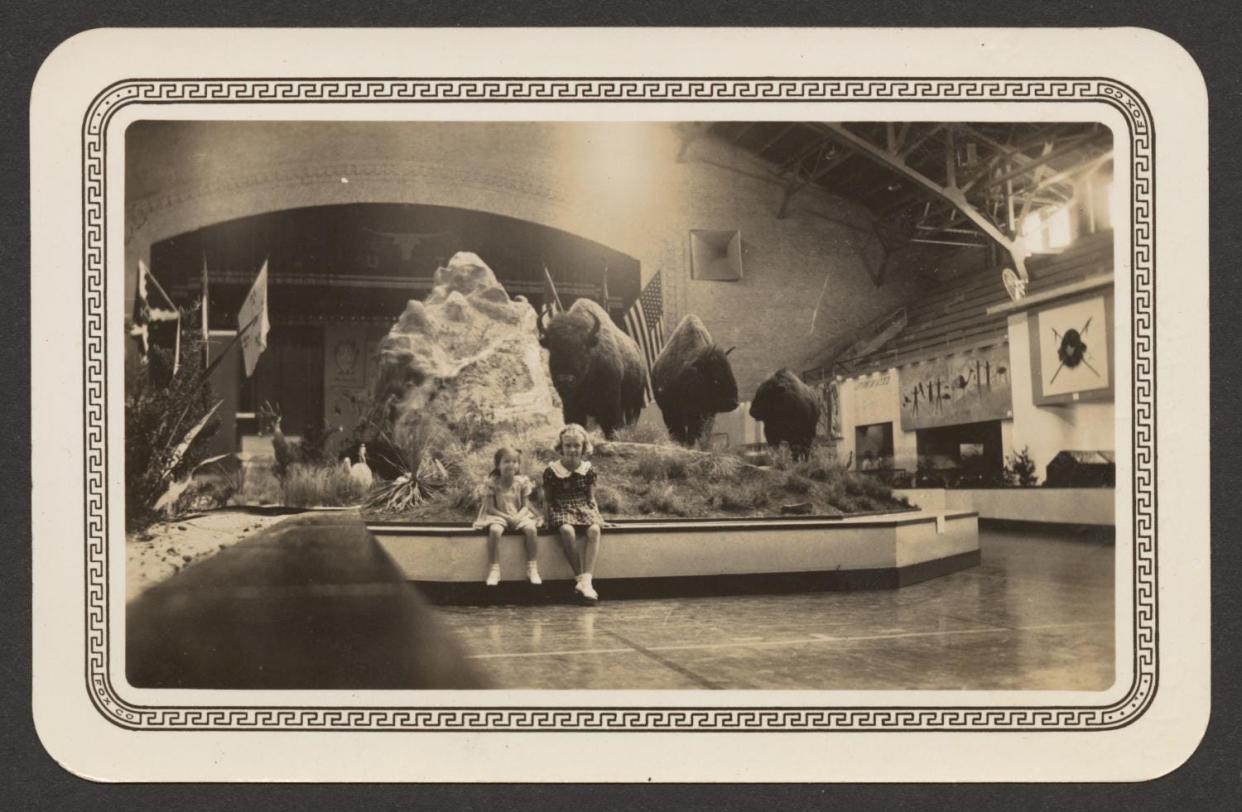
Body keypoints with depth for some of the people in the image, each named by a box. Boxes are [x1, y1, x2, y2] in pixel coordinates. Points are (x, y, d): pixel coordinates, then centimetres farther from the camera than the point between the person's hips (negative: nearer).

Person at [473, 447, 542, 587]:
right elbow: (490, 507, -9)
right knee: (494, 530, -35)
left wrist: (518, 517, -21)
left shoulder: (522, 482, -2)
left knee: (530, 528, -29)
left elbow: (526, 506, 0)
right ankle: (494, 570, -26)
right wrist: (507, 517, -21)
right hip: (499, 517, -2)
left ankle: (532, 568, -16)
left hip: (519, 516, 2)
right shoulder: (492, 483, -8)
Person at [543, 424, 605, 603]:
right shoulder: (551, 471, 0)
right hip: (561, 510, -2)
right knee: (567, 530, -37)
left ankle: (586, 579, -36)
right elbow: (548, 499, 6)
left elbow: (591, 498, 11)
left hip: (583, 508, 2)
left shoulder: (588, 470, 7)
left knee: (594, 530, -31)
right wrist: (550, 515, -7)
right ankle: (579, 578, -28)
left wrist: (596, 514, -3)